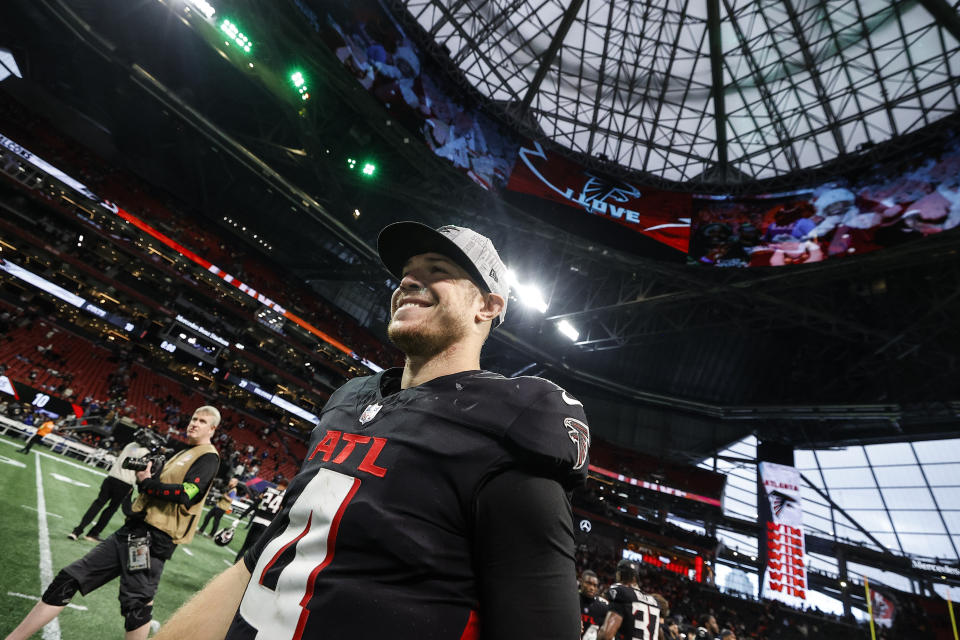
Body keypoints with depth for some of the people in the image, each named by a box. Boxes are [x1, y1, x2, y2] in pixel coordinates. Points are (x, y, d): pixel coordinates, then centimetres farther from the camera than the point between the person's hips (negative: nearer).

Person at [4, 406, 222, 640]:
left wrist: (146, 483, -9)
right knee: (68, 579, 11)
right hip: (133, 529, 9)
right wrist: (144, 476, 1)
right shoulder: (182, 454, 19)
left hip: (154, 537, -9)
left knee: (135, 603, -5)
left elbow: (186, 494, -23)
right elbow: (160, 486, 20)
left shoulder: (208, 456, -10)